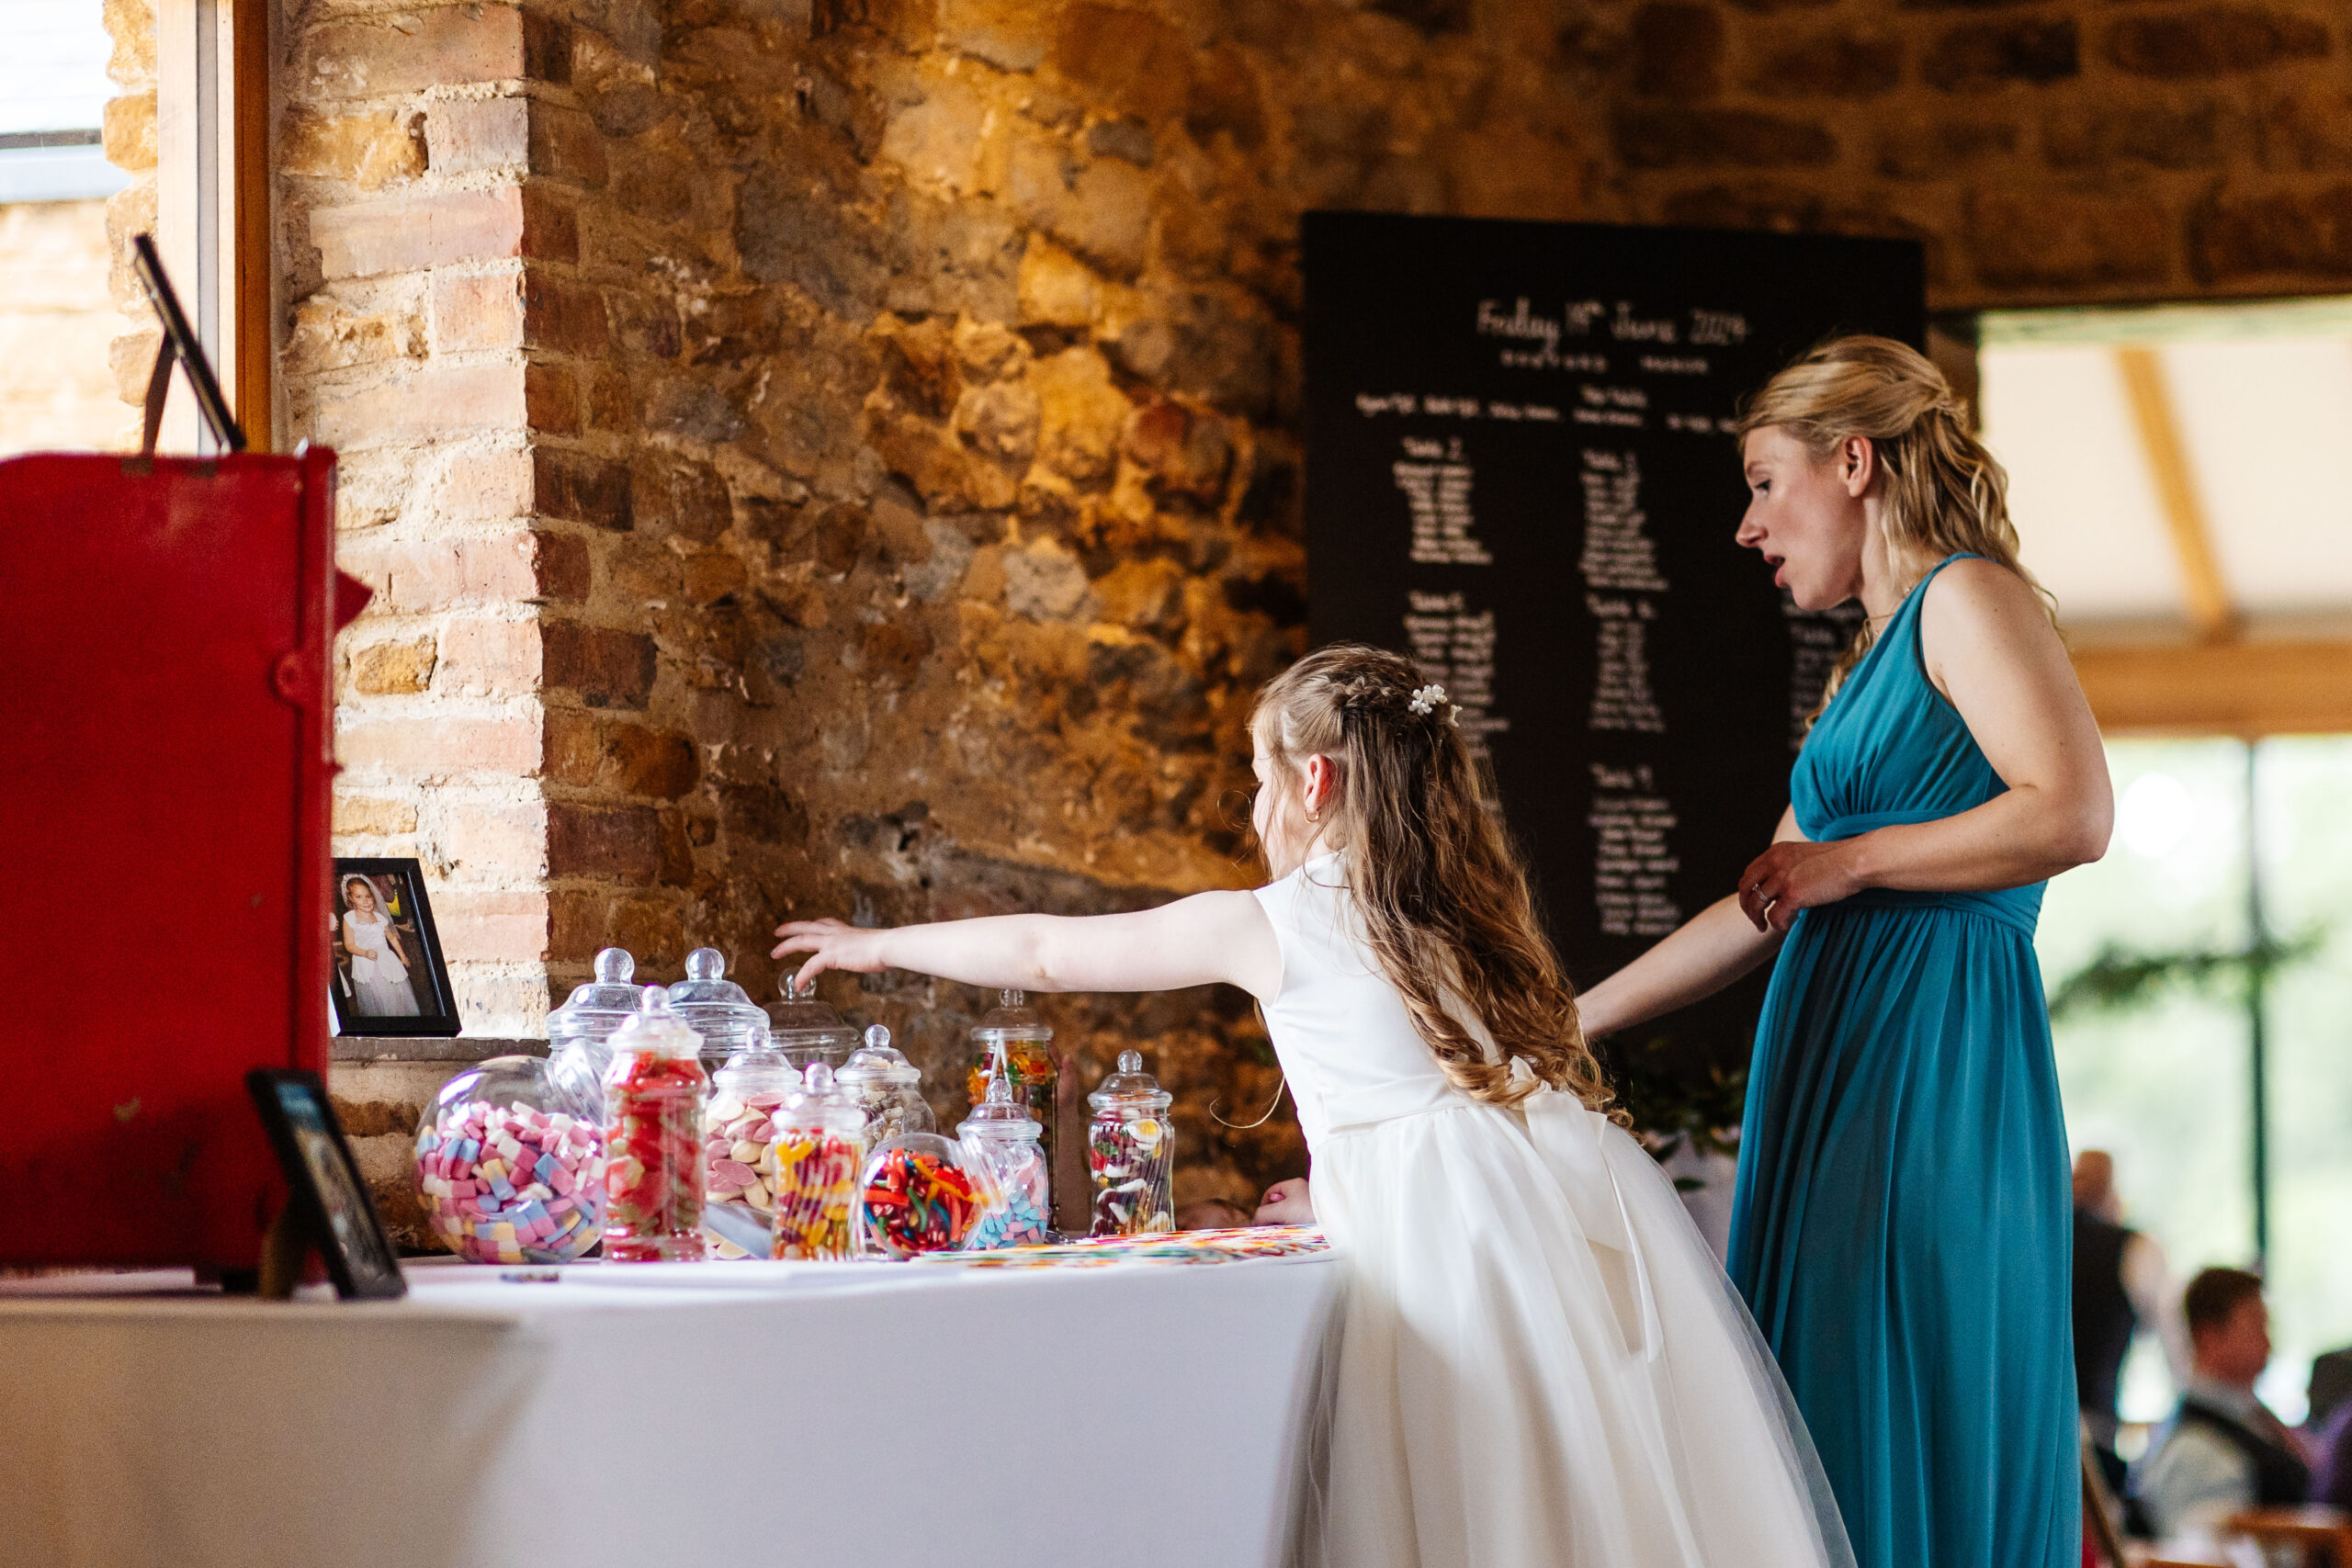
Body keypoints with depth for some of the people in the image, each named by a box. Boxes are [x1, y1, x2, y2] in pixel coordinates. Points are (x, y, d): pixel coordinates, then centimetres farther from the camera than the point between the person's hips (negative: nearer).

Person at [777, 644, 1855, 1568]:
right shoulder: (1476, 906, 24)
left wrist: (878, 945, 36)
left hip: (1439, 1224, -5)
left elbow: (1046, 954, 21)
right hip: (1578, 1182, 6)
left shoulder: (1271, 925, 10)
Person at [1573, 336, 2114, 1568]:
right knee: (1834, 1434, 5)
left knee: (1914, 1441, -10)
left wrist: (1849, 862, -9)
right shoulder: (1870, 669, 24)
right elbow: (1760, 912, 26)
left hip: (1934, 1055, -9)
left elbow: (2074, 814, -16)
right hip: (1837, 1058, 9)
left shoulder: (1967, 598, -2)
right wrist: (1560, 1026, 26)